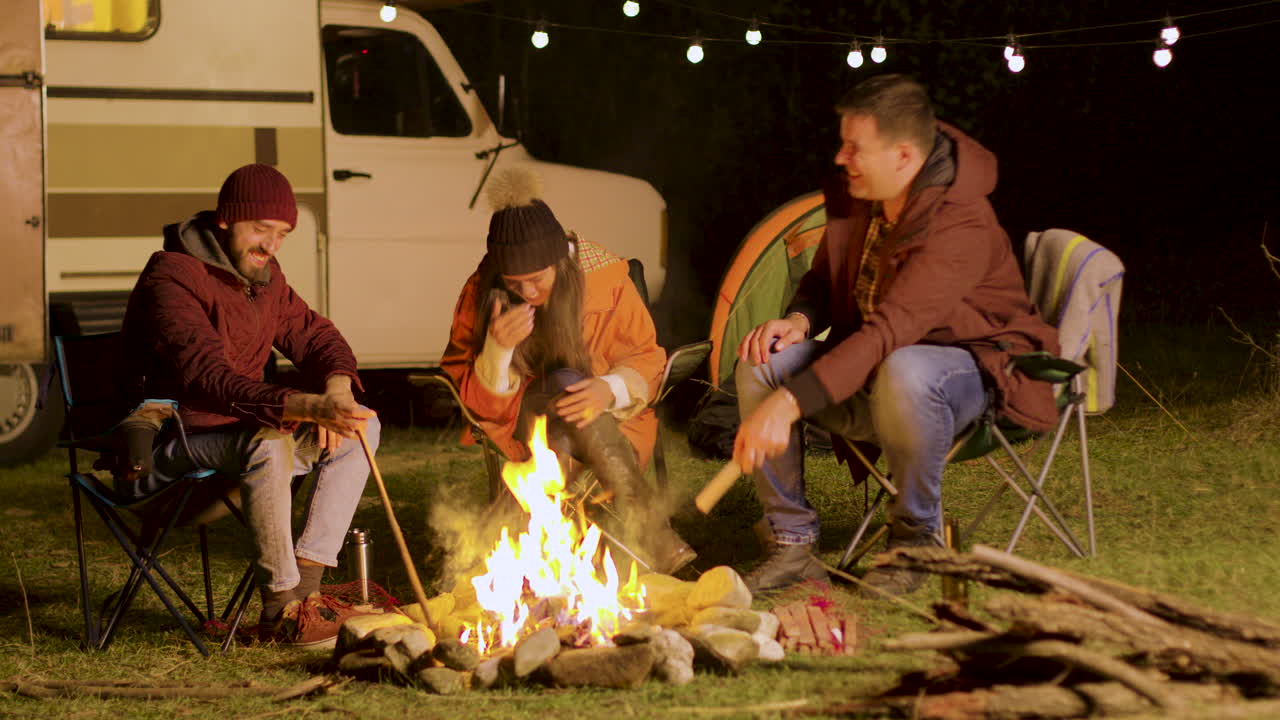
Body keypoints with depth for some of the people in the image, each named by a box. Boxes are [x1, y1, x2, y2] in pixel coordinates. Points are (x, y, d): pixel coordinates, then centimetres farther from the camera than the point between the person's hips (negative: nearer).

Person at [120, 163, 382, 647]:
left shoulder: (262, 275, 8)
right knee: (269, 442, -37)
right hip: (169, 446, -9)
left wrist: (337, 389, -11)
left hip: (239, 428, 9)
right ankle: (281, 610, -28)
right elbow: (209, 378, -35)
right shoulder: (172, 281, -21)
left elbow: (313, 334, 15)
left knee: (363, 427, 0)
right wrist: (306, 406, -46)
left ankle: (305, 586, -9)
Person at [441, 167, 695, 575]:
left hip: (605, 420, 0)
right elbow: (475, 400, -7)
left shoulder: (605, 278, -11)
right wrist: (498, 348, -29)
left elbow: (646, 361, -1)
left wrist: (611, 389, -25)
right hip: (523, 425, 0)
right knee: (566, 384, -33)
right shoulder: (482, 294, -11)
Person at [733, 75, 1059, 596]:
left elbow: (890, 329, -38)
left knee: (903, 373, -41)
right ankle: (793, 542, -9)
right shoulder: (854, 197, -4)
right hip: (873, 364, 7)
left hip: (971, 367, -7)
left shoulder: (962, 227, -29)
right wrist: (799, 319, -13)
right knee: (760, 363, -16)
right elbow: (824, 280, 13)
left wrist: (790, 402, -44)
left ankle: (916, 539, -17)